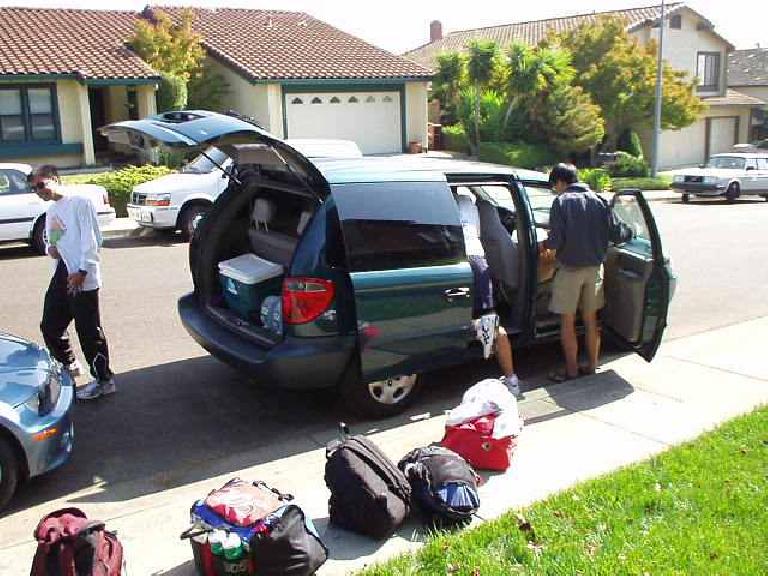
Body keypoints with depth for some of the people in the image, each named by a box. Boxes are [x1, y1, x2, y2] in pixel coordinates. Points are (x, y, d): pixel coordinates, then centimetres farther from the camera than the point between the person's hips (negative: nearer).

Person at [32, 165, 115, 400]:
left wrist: (82, 271, -18)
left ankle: (103, 379, 5)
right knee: (49, 326, 13)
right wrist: (49, 248, 4)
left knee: (89, 331, -5)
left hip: (82, 277, -9)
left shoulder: (79, 203, -8)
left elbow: (92, 240, -13)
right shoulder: (51, 210, 17)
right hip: (61, 274, 9)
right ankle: (68, 364, 36)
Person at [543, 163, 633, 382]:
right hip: (594, 268, 5)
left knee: (567, 322, 5)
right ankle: (591, 365, 23)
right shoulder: (598, 200, 3)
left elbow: (556, 239, -18)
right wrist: (631, 232, 18)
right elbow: (616, 233, -3)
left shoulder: (561, 202, -11)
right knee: (591, 319, 15)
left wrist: (546, 246, 4)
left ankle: (571, 369, 10)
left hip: (570, 269, -5)